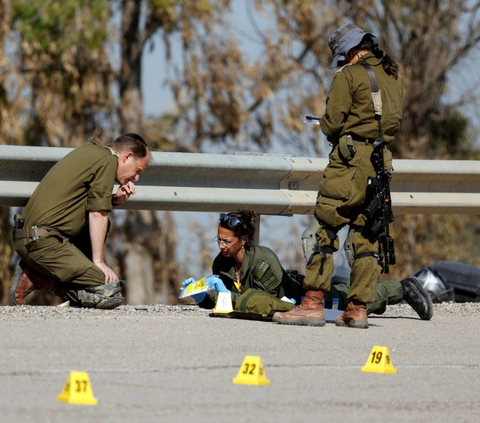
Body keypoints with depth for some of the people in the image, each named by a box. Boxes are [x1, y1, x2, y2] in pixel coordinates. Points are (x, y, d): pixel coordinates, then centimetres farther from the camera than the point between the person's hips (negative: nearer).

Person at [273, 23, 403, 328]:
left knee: (325, 228, -6)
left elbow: (332, 124, -9)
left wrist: (335, 133, 12)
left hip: (351, 158, -7)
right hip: (382, 160, 7)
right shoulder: (392, 74, 14)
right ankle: (358, 309, 5)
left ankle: (313, 303, -12)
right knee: (366, 236, 8)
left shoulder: (349, 76, -7)